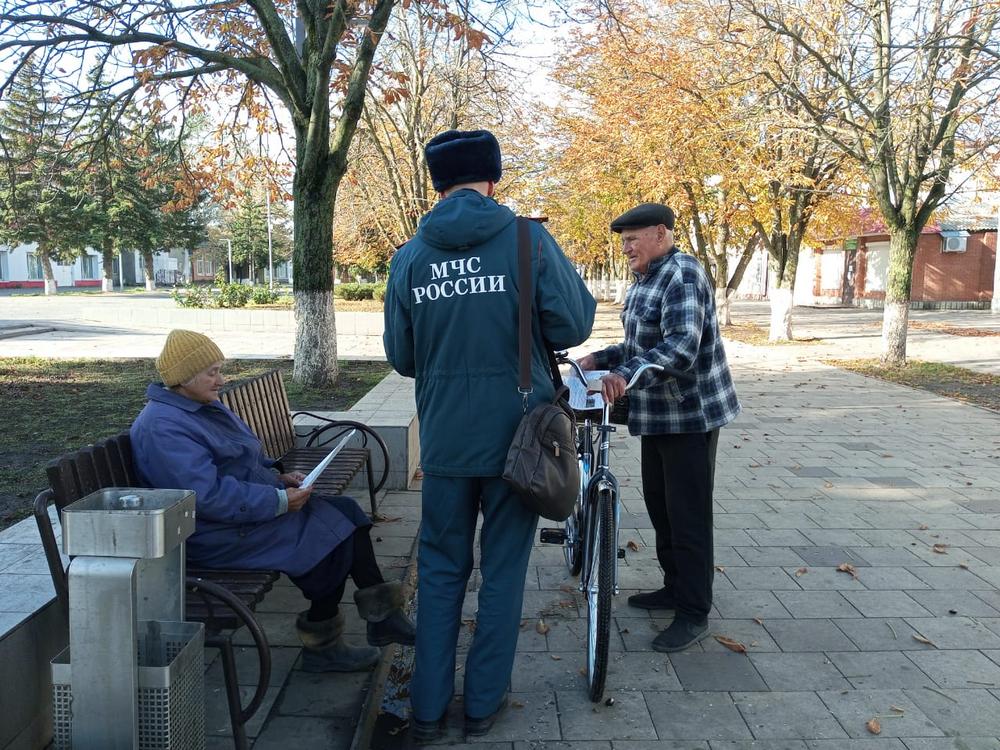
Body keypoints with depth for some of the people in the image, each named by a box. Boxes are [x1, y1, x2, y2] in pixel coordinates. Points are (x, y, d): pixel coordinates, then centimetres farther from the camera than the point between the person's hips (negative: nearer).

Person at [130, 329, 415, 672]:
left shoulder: (206, 407, 14)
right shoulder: (162, 428, -19)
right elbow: (210, 496, -28)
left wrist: (278, 478, 6)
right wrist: (280, 501, -23)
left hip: (250, 510, 10)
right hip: (223, 535, -10)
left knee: (346, 511, -3)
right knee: (329, 535, -17)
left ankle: (381, 610, -1)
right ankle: (321, 645, -1)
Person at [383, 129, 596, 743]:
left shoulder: (410, 257, 1)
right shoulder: (529, 240, -8)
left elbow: (401, 357, 7)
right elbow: (573, 328, -8)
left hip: (444, 439, 2)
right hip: (516, 433, -2)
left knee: (440, 568, 16)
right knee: (503, 567, 13)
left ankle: (429, 708, 24)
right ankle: (485, 700, 25)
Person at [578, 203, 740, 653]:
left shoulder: (683, 275, -18)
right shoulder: (645, 280, 14)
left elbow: (682, 346, -31)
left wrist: (627, 374, -43)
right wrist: (600, 359, 8)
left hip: (690, 415, -10)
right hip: (656, 414, 10)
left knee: (688, 514, -3)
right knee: (658, 504, 18)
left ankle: (694, 614, 9)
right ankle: (675, 587, 34)